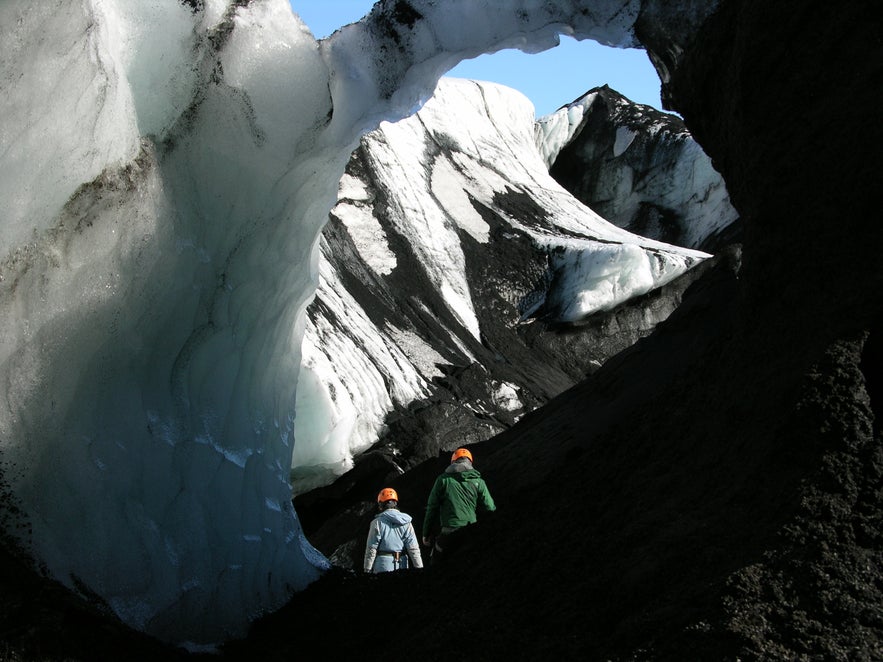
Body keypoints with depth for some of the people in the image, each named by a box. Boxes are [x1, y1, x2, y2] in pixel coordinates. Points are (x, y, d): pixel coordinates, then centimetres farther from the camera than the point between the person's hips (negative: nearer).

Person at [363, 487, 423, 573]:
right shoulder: (406, 522, 4)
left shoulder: (377, 522, -5)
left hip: (383, 567, -4)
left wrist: (367, 570, 1)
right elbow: (413, 548, 0)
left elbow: (371, 549, -6)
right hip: (402, 566, 4)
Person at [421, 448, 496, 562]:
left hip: (448, 535, -2)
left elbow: (432, 507, 4)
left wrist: (426, 534, 10)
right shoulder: (478, 482, 4)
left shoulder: (443, 479, 3)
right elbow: (490, 508, 2)